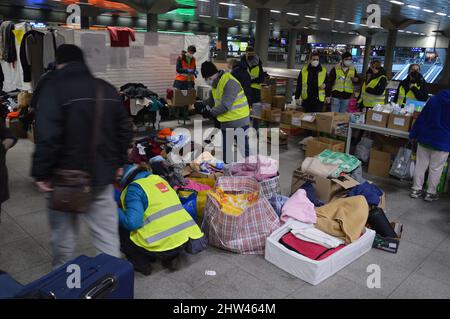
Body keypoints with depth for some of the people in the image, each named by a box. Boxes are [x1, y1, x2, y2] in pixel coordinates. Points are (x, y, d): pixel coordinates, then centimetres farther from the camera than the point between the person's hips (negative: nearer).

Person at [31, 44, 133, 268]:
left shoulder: (53, 88, -10)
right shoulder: (108, 89, 8)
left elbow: (47, 137, -19)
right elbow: (124, 130, 11)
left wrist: (41, 173, -11)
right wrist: (119, 162, 18)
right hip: (102, 176, 4)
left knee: (63, 236, 14)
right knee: (108, 235, 10)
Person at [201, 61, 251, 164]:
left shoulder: (230, 83, -25)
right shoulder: (216, 83, 4)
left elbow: (225, 106, -28)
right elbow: (212, 100, 17)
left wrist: (211, 113, -17)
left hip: (239, 122, -9)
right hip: (226, 122, 9)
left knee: (244, 150, -2)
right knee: (226, 150, 19)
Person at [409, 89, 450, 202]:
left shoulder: (434, 99, 1)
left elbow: (421, 118, 2)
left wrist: (413, 134, 6)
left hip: (425, 138, 4)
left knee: (420, 165, 9)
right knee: (436, 169, 6)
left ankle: (416, 189, 16)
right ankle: (431, 193, 13)